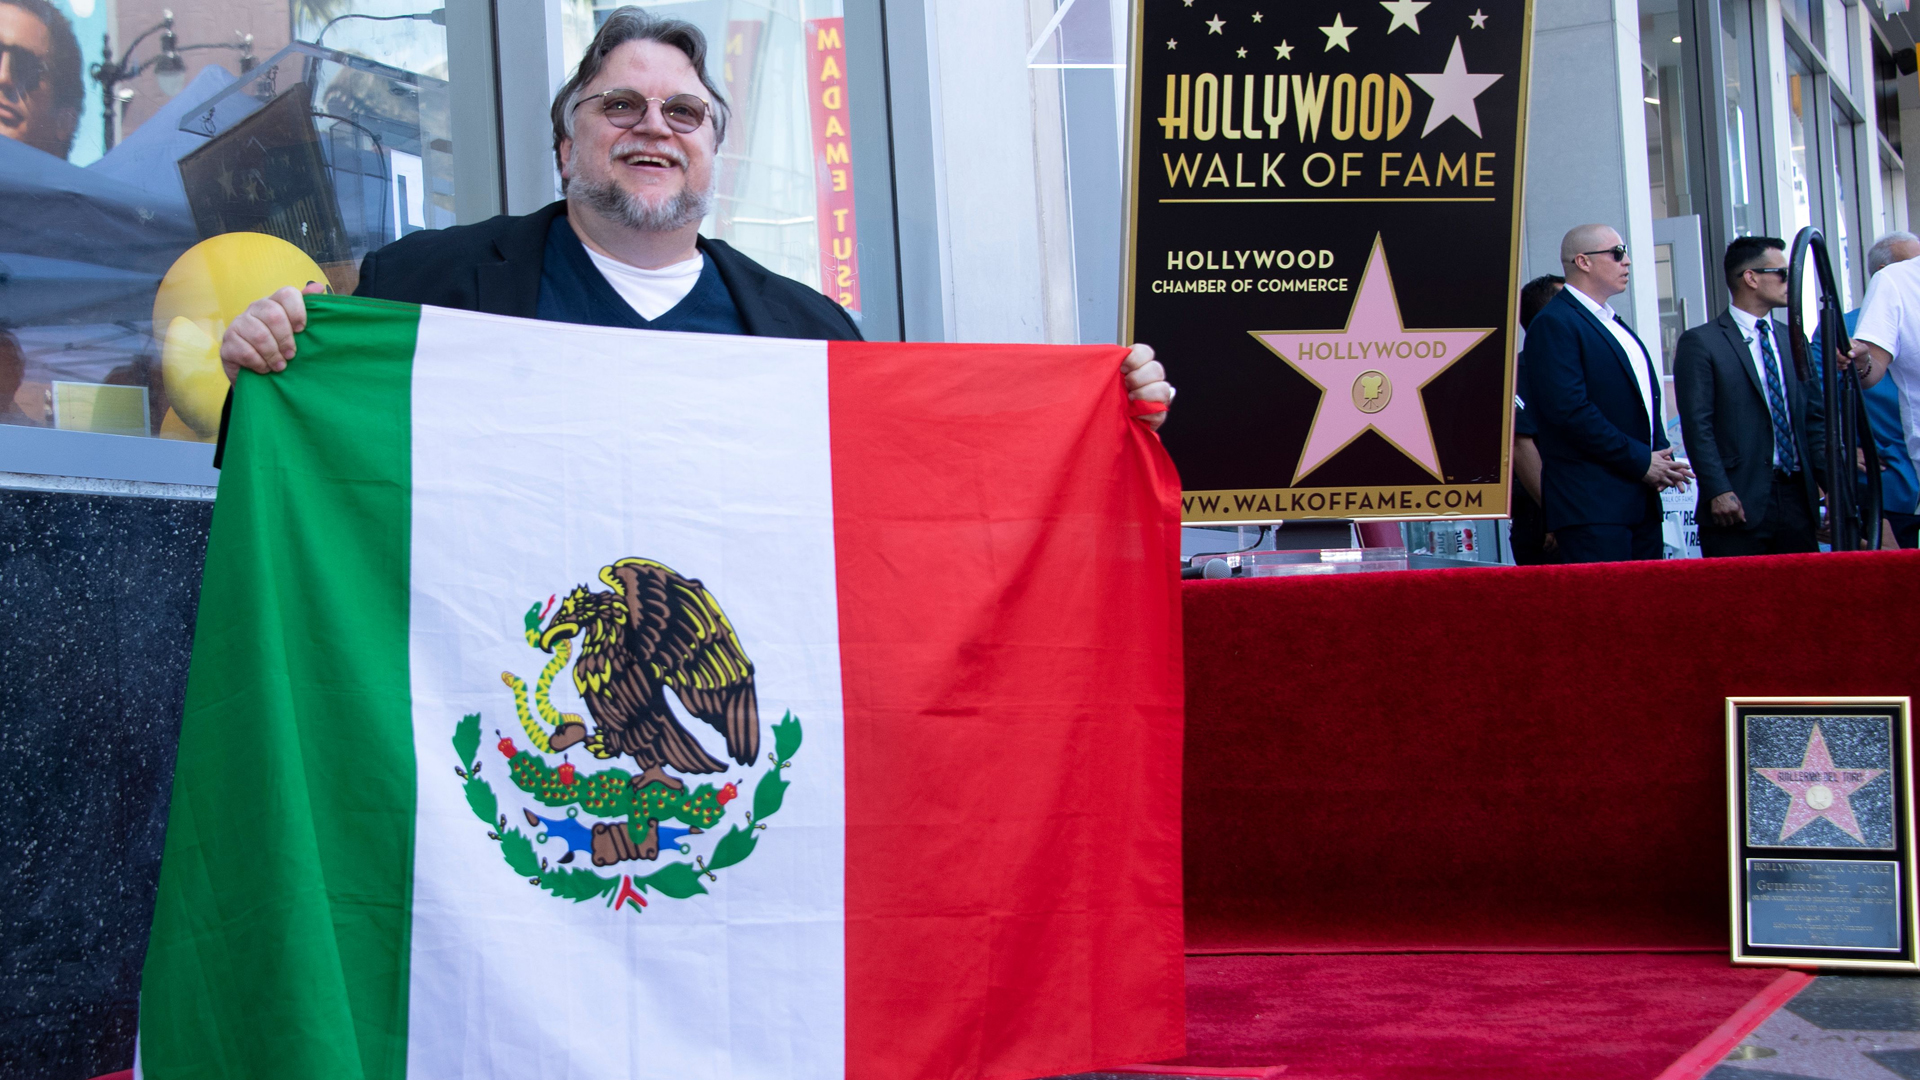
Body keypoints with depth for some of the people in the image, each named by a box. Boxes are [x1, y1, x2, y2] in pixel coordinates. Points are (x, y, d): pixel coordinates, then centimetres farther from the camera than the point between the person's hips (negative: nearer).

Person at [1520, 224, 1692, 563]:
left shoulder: (1619, 328, 22)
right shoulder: (1554, 324, -9)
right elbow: (1570, 410, -18)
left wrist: (1662, 456, 4)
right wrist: (1640, 461, -14)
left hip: (1642, 504, 9)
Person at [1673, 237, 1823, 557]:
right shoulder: (1699, 342, -2)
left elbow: (1814, 418, 18)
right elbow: (1697, 425, -8)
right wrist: (1718, 491, -16)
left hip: (1797, 498, 6)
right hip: (1740, 504, -6)